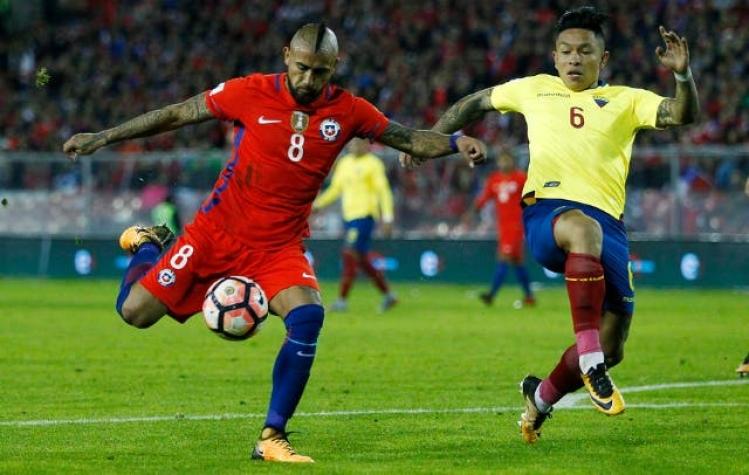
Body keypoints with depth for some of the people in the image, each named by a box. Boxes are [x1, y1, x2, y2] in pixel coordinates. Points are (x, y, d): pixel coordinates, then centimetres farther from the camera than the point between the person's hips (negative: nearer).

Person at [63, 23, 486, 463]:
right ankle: (149, 245, 31)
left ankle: (272, 438, -14)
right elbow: (177, 114, -3)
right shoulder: (251, 93, -12)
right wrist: (102, 138, -2)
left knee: (308, 316, -26)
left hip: (279, 247, 1)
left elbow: (410, 139, 3)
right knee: (135, 312, -6)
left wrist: (455, 142, -18)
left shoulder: (347, 111, -6)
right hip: (216, 232, -1)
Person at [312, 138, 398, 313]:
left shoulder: (373, 164, -6)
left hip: (364, 216, -7)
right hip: (349, 217, 7)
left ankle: (342, 300, -13)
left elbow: (384, 191, -8)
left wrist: (387, 218, -14)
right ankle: (388, 295, 22)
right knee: (362, 260, 9)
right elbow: (335, 188, 20)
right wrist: (318, 203, 8)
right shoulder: (345, 163, 15)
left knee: (349, 254, -15)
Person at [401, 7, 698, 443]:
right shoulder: (535, 89, 18)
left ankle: (542, 398, 34)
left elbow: (682, 114, -1)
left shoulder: (625, 100, 14)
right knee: (584, 229, -42)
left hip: (608, 223, 3)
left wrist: (683, 73, -20)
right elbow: (475, 104, 32)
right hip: (546, 212, -3)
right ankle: (590, 363, -42)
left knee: (611, 349, 3)